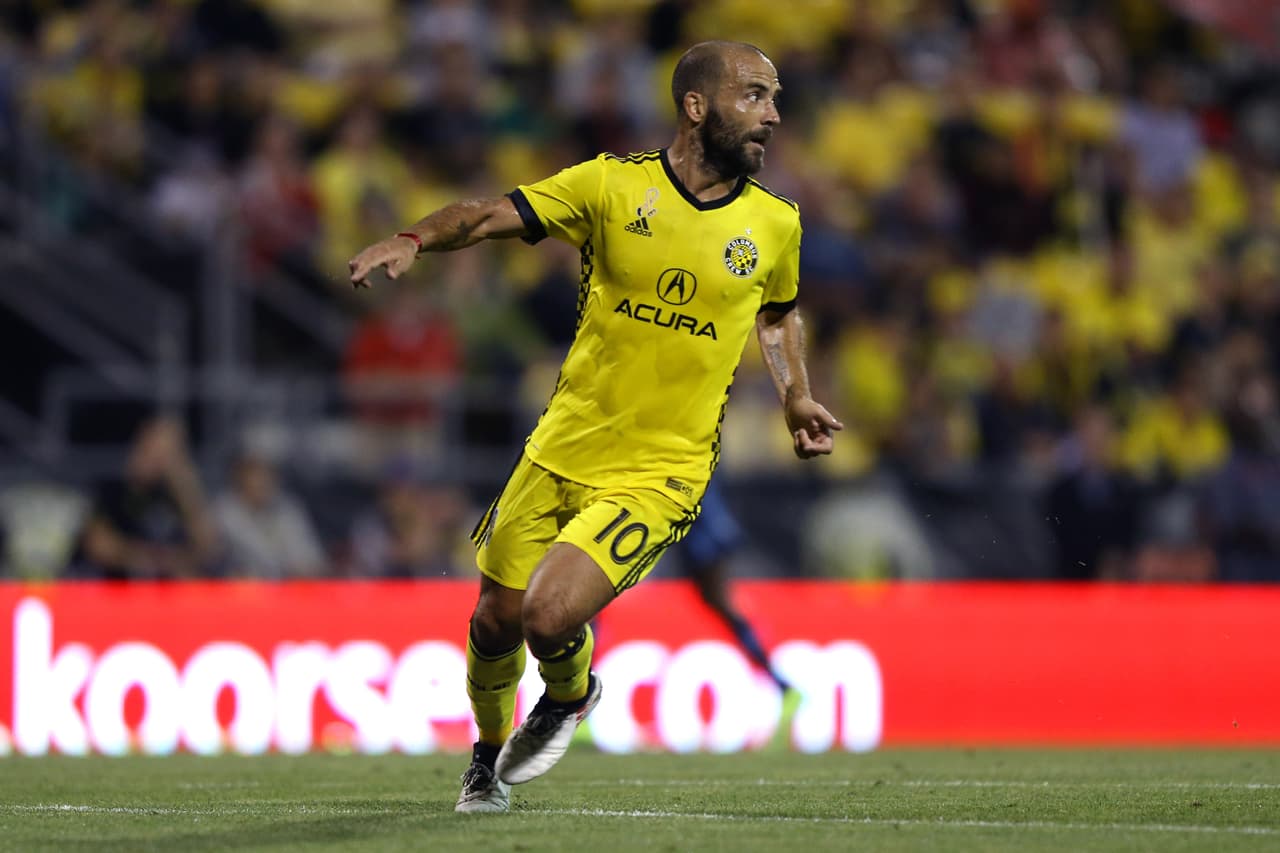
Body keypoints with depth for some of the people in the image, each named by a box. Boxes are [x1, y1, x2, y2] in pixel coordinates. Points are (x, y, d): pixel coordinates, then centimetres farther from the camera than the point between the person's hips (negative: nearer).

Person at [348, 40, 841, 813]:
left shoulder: (776, 225, 1)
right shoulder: (614, 185, -6)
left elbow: (780, 313, 22)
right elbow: (492, 215, -10)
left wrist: (796, 399, 8)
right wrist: (415, 239, -29)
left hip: (659, 476, -1)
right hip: (561, 452, 1)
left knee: (548, 617, -19)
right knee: (495, 624, 9)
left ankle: (572, 694, 16)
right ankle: (488, 753, 39)